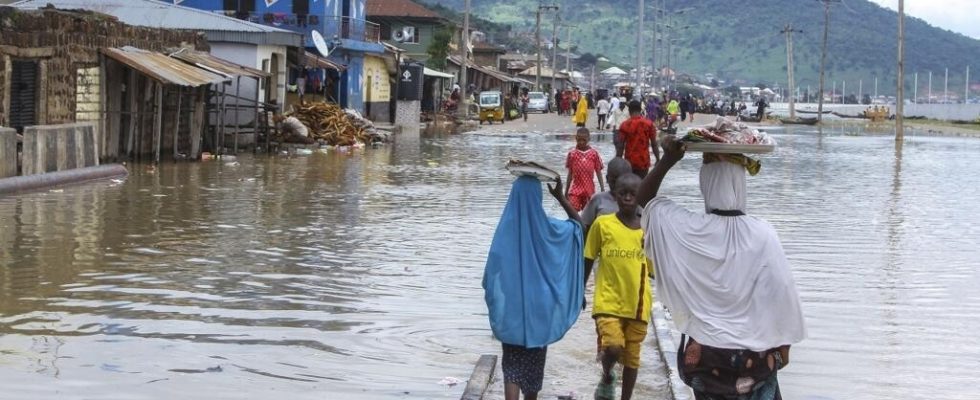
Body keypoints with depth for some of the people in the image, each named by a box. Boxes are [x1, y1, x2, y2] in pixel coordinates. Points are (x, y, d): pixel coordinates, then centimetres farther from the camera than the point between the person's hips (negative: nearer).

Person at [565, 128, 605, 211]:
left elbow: (598, 172, 4)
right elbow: (570, 173, 6)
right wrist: (566, 190, 8)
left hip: (589, 189, 1)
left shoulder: (594, 153, -2)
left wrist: (602, 189, 2)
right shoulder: (572, 153, -2)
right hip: (575, 189, -1)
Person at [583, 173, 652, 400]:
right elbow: (588, 260, 5)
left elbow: (654, 268, 10)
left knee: (632, 357, 10)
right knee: (612, 348, -20)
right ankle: (607, 378, 13)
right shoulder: (602, 224, -4)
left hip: (638, 305, 3)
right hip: (608, 302, -3)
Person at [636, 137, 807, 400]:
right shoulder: (762, 235, -13)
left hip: (704, 352, 1)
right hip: (756, 355, -1)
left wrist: (666, 162, 1)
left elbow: (644, 201, 7)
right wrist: (784, 344, 6)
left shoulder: (686, 229, -10)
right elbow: (781, 292, -6)